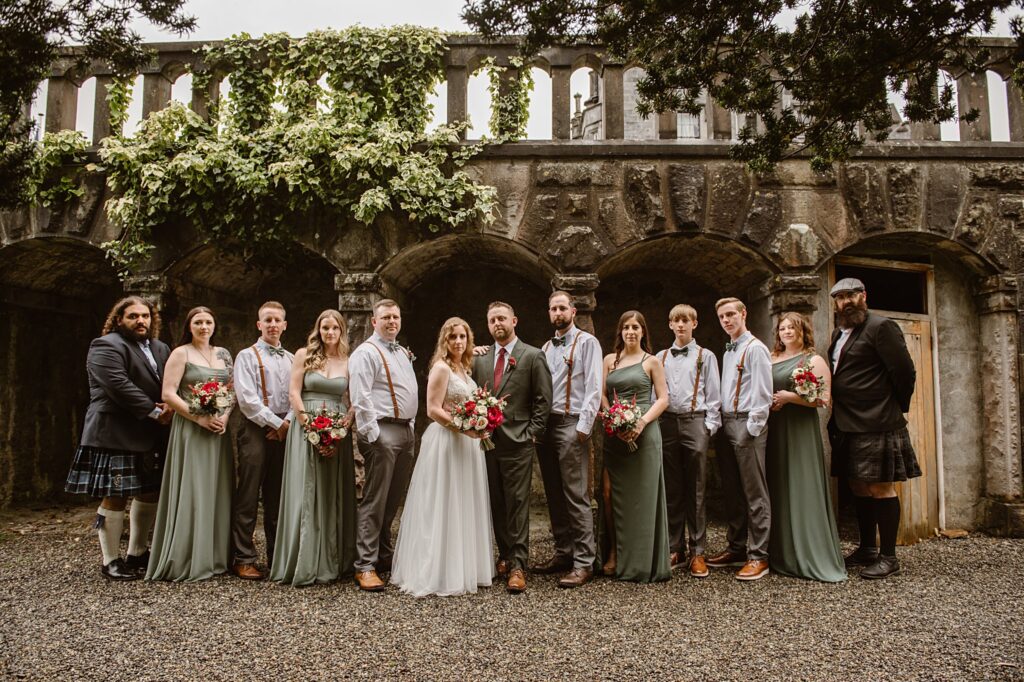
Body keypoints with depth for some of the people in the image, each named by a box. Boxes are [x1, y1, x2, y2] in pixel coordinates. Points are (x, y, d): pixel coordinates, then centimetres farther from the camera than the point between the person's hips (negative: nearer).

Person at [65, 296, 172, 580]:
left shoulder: (161, 349, 16)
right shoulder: (106, 346, -8)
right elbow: (119, 385, -20)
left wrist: (170, 407, -8)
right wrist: (154, 411, -18)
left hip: (151, 437, 8)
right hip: (116, 436, -8)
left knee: (149, 493, 12)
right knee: (115, 497, -3)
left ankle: (137, 554, 25)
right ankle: (110, 561, 10)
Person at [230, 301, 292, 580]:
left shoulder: (291, 359, 16)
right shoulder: (247, 356, 2)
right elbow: (247, 399, -9)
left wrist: (288, 424, -9)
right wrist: (276, 423, -11)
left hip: (283, 431, 5)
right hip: (256, 430, -4)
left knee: (277, 499, 10)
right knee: (248, 497, -3)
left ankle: (277, 557, 17)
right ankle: (243, 559, 4)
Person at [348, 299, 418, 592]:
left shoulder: (402, 353, 20)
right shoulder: (366, 353, -7)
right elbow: (360, 397, -15)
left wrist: (410, 427, 17)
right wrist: (373, 434, -19)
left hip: (406, 430, 8)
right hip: (382, 431, -8)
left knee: (393, 500, 15)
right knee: (374, 502, -7)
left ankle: (385, 555, 27)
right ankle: (365, 567, -3)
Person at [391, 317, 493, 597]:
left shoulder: (465, 368, 14)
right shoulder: (441, 367, -10)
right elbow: (433, 410, -15)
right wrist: (463, 427, -23)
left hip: (467, 443, 9)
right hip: (445, 441, -9)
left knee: (464, 507, 14)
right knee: (444, 507, -1)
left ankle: (463, 568, 26)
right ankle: (439, 572, 10)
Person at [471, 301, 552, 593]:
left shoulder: (533, 356, -1)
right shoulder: (480, 359, 13)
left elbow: (543, 400, -2)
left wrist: (531, 433, -7)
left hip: (518, 442, -5)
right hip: (487, 441, 5)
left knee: (517, 503, -4)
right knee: (496, 503, 9)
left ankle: (518, 565, 0)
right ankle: (505, 555, 21)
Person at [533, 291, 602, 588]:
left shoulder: (586, 342, 0)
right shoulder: (546, 348, 20)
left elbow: (593, 387, -8)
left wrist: (584, 426, -15)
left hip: (571, 425, -7)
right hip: (545, 426, 7)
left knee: (576, 496, -8)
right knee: (554, 496, 10)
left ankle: (583, 562, -4)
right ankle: (563, 553, 19)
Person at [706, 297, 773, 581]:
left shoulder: (755, 348, -6)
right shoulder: (727, 351, 19)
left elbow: (762, 393, -12)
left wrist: (752, 428, -16)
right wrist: (722, 424, 11)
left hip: (747, 424, -8)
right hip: (727, 422, 8)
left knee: (755, 493, -3)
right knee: (732, 491, 13)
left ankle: (758, 556, 3)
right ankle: (737, 548, 23)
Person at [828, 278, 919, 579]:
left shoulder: (881, 327, -9)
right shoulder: (839, 333, 17)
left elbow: (905, 371, -12)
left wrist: (896, 408, -2)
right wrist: (837, 418, 12)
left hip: (876, 426, -8)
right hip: (847, 427, 8)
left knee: (880, 489, -3)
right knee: (859, 488, 15)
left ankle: (888, 557, 6)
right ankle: (867, 549, 26)